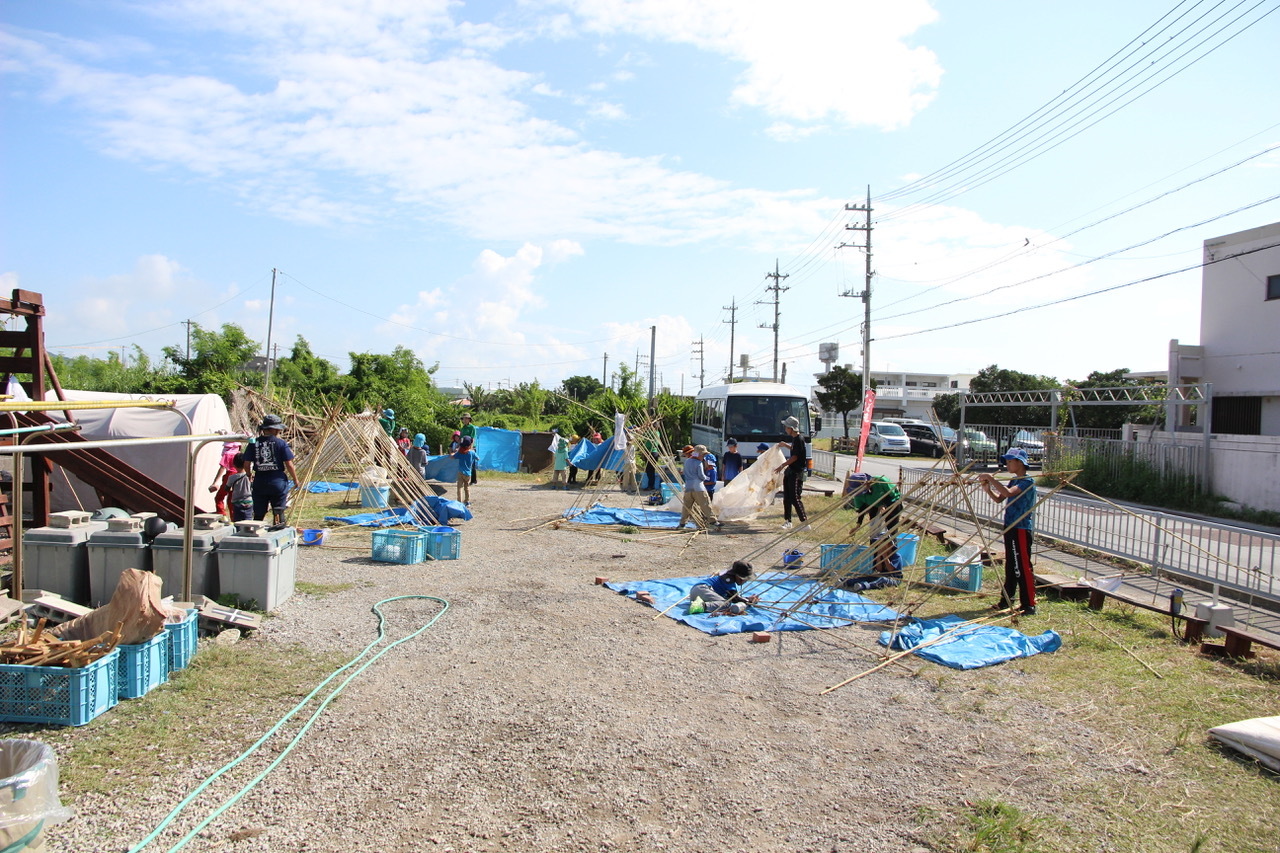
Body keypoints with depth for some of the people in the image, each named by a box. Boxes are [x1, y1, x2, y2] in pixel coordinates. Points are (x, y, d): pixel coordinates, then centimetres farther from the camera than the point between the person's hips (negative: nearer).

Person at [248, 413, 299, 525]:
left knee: (258, 514, 11)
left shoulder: (254, 443, 1)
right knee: (279, 512, 6)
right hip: (277, 481, -3)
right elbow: (289, 465, -7)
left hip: (259, 482, 3)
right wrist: (295, 479, 6)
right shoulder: (281, 443, -8)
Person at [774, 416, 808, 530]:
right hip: (790, 471, 10)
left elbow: (795, 457, -19)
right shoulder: (794, 439, 12)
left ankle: (804, 521, -6)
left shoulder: (799, 439, -17)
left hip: (797, 473, -10)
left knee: (795, 498, -10)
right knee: (787, 498, 12)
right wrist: (786, 445, 24)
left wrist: (782, 465, -15)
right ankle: (787, 521, 19)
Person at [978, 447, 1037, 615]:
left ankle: (1029, 605, -3)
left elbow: (1008, 493, -30)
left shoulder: (1027, 481, -13)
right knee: (1010, 565, 16)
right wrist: (988, 490, -7)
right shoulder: (1014, 481, 14)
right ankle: (1007, 600, 24)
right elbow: (999, 499, 11)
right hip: (1010, 527, 9)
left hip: (1021, 529, -9)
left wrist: (991, 479, -27)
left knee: (1023, 567, -7)